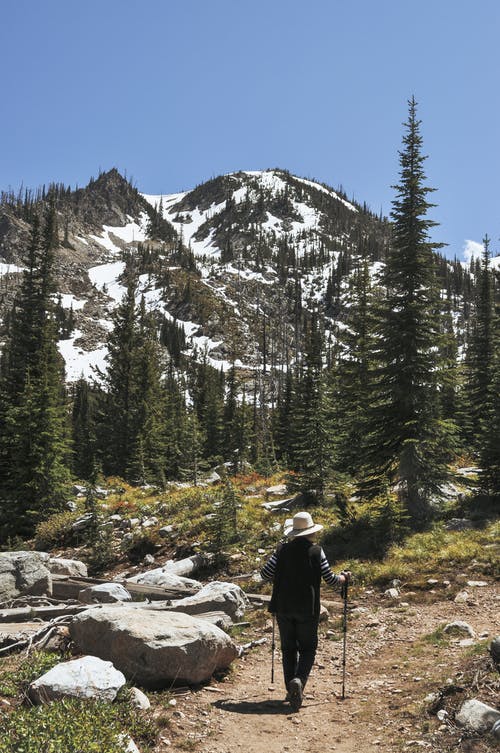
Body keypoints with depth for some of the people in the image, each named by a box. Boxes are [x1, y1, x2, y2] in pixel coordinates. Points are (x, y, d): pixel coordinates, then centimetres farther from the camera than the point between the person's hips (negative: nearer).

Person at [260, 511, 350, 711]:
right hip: (307, 609, -2)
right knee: (307, 649, 10)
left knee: (288, 648, 15)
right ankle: (298, 680, -14)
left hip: (283, 608, 2)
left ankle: (291, 691, 16)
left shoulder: (282, 550, -2)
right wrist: (344, 578, 18)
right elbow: (330, 579, -2)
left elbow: (265, 574, 0)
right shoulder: (316, 551, -6)